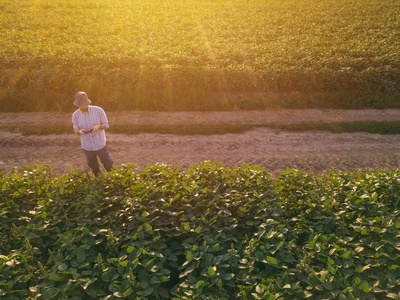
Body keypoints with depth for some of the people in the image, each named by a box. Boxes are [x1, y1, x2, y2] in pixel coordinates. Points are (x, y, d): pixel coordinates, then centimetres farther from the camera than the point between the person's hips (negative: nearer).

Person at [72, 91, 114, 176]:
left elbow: (106, 125, -6)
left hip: (100, 144, -2)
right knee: (93, 166, 20)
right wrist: (80, 131, -22)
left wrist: (98, 126, -29)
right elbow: (76, 130, 3)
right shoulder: (75, 115, -8)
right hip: (87, 146, 3)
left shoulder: (99, 110, -15)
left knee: (108, 165, 9)